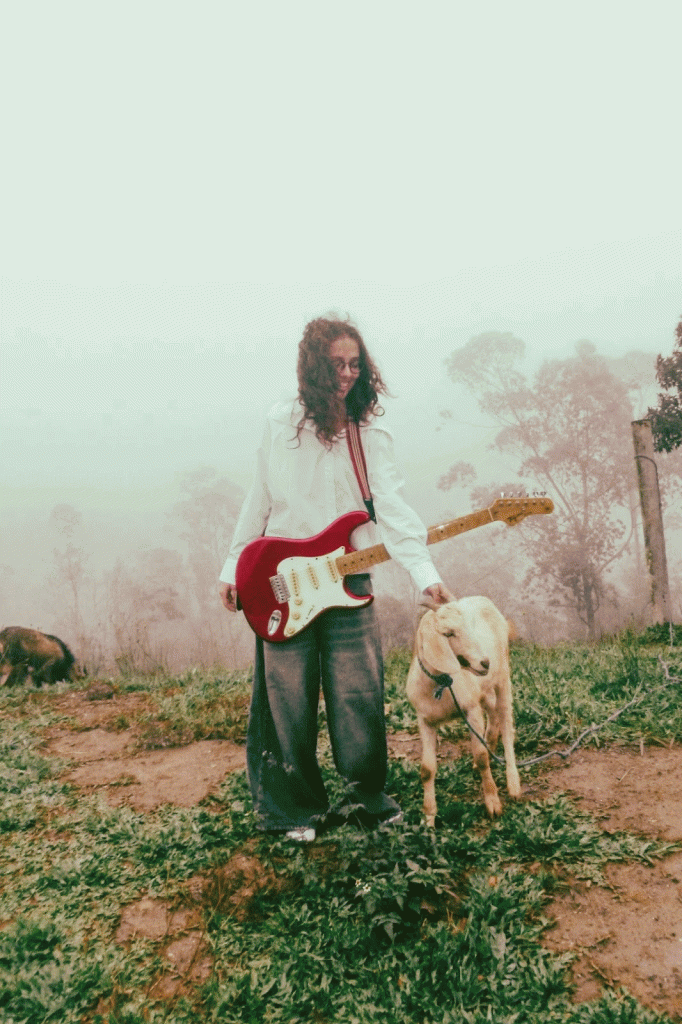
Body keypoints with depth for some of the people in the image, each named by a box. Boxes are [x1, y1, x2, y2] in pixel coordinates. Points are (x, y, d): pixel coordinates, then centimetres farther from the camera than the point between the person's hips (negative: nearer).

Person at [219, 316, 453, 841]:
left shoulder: (371, 434, -2)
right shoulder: (279, 422, 3)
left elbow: (391, 508, -14)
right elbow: (259, 500, 10)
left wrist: (426, 573, -28)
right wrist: (234, 567, 9)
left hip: (348, 583, -1)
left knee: (360, 698, 2)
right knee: (289, 703, 6)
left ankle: (369, 796, 26)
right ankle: (296, 807, 26)